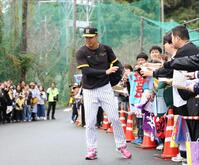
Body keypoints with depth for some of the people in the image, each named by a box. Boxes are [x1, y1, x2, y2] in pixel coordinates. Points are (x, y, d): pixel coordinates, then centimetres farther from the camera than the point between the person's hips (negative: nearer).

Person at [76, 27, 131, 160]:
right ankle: (92, 150, 10)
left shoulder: (106, 49, 0)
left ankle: (121, 146, 11)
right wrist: (105, 72, -27)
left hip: (105, 88, 1)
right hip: (89, 91, -1)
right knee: (90, 123, 1)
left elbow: (116, 64, 11)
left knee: (114, 118, -2)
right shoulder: (81, 53, -8)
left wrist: (112, 82, 0)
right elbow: (86, 71, -20)